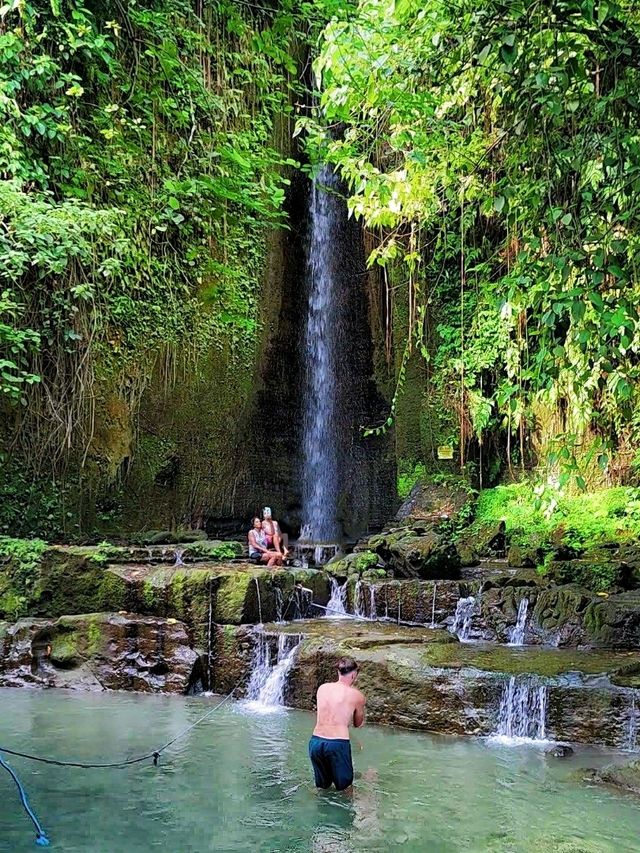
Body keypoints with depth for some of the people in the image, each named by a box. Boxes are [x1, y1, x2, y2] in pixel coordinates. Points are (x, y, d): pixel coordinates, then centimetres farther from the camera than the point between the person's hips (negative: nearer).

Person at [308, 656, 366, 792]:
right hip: (338, 744, -4)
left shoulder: (322, 688, 9)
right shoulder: (357, 696, -1)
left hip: (315, 741, 4)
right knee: (344, 787, 12)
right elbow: (358, 724, 14)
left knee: (322, 786, 21)